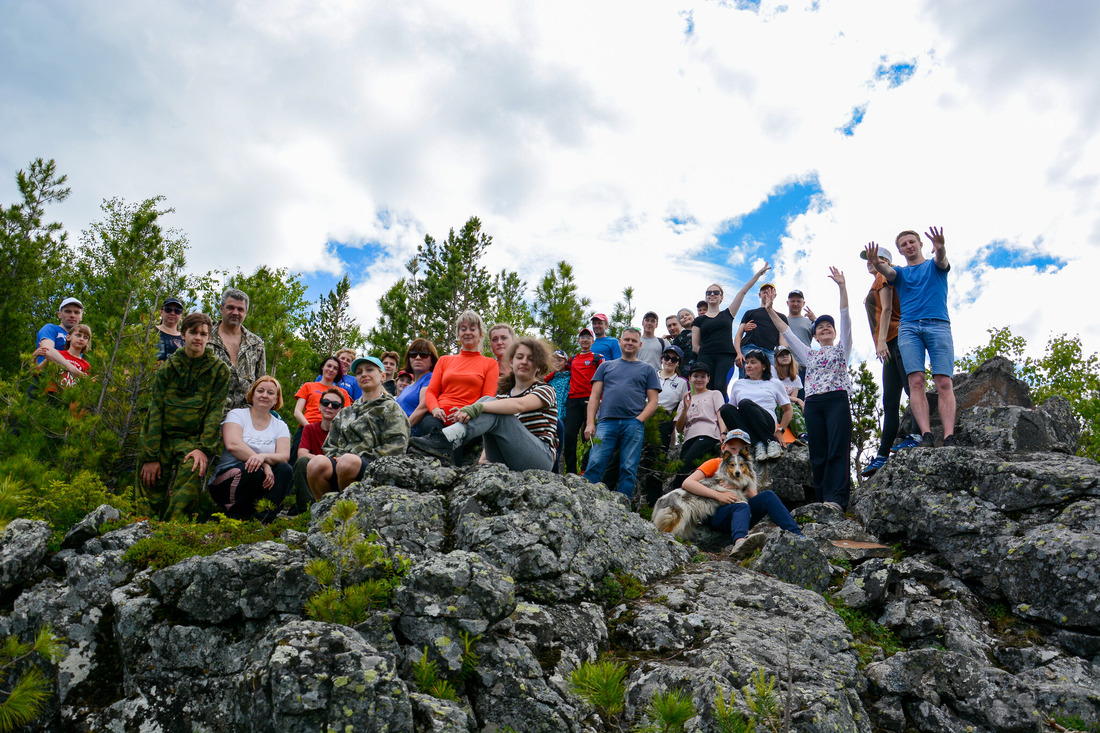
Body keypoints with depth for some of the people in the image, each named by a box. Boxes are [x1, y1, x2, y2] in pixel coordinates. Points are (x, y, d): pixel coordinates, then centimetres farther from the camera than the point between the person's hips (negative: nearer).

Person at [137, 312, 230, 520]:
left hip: (195, 438, -3)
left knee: (193, 469, -32)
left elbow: (215, 412, -4)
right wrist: (150, 456, -6)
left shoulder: (219, 370, 1)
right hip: (163, 436, 3)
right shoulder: (168, 367, 6)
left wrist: (204, 448, -17)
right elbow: (155, 411, 1)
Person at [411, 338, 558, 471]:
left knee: (492, 408, -23)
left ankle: (445, 440, -41)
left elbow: (519, 405, -18)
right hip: (507, 464, 4)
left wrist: (476, 408, -32)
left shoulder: (546, 390, 5)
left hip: (542, 458, -4)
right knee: (489, 402, -15)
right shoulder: (503, 395, 24)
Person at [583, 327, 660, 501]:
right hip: (606, 422, 0)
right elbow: (595, 396, 15)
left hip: (634, 424, 0)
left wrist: (638, 420, -6)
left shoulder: (647, 370, 19)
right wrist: (590, 422, 0)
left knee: (629, 469, -4)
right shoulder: (606, 366, 22)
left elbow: (653, 402, 11)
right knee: (595, 464, -12)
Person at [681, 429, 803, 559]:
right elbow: (687, 483, -13)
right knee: (741, 506, -35)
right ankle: (739, 543, -66)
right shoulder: (714, 464, 5)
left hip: (739, 516, 5)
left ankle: (796, 535, -27)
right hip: (716, 516, -5)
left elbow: (754, 498, 4)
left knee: (768, 495, -15)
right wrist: (718, 495, -20)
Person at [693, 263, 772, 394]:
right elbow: (695, 346, 11)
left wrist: (758, 274, 17)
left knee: (720, 387, -20)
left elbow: (743, 291, 17)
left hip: (726, 357, 0)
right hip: (705, 358, 0)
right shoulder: (699, 320, 16)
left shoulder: (727, 314, 18)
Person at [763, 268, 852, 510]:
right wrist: (771, 312, 22)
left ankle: (835, 499, -22)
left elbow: (845, 318, 7)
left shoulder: (841, 348, 17)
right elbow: (787, 333, 26)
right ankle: (822, 499, -2)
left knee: (837, 450, -14)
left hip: (837, 400, -4)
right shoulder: (809, 354, 26)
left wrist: (842, 287, -2)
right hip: (813, 404, 4)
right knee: (818, 454, -2)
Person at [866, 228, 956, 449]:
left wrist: (940, 248, -31)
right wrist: (876, 263, -25)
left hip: (938, 325, -1)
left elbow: (942, 260, -5)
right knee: (916, 381, -14)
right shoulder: (900, 272, 23)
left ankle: (949, 438, -19)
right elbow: (887, 272, 0)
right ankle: (926, 436, -20)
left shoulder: (934, 265, 19)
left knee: (944, 382, -13)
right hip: (908, 328, 1)